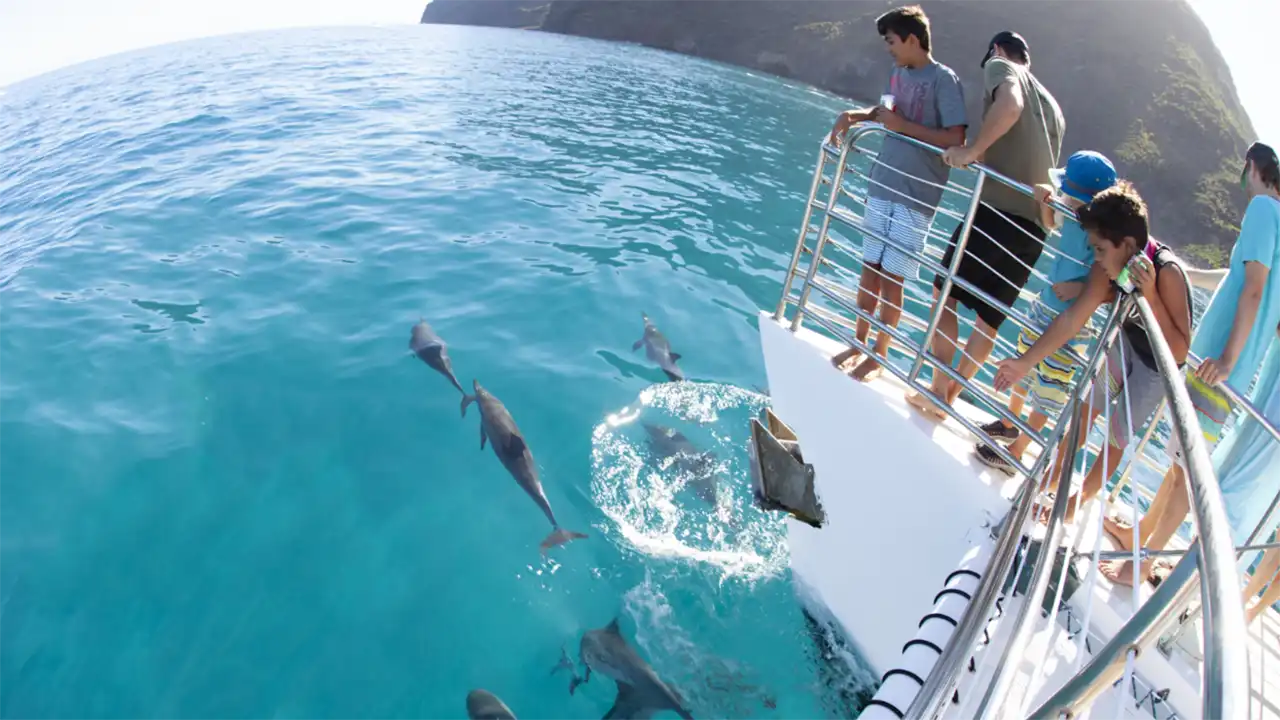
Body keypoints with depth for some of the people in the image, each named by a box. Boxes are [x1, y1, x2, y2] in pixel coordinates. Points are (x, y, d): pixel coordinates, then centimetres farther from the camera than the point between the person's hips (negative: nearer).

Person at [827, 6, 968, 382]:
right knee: (869, 271, 10)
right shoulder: (898, 73, 10)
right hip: (881, 187, 6)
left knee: (892, 280, -2)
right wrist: (855, 115, 7)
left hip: (916, 197, -6)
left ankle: (878, 357, 12)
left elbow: (956, 139, -16)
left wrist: (903, 126, -17)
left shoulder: (944, 79, -10)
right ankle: (859, 344, 24)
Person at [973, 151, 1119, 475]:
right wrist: (1046, 200, -7)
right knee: (1023, 370, 25)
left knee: (1046, 393, 5)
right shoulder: (1072, 216, -9)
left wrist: (1084, 289, -35)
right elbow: (1050, 223, 10)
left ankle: (1014, 454, 19)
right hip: (1043, 307, 8)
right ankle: (1009, 423, 48)